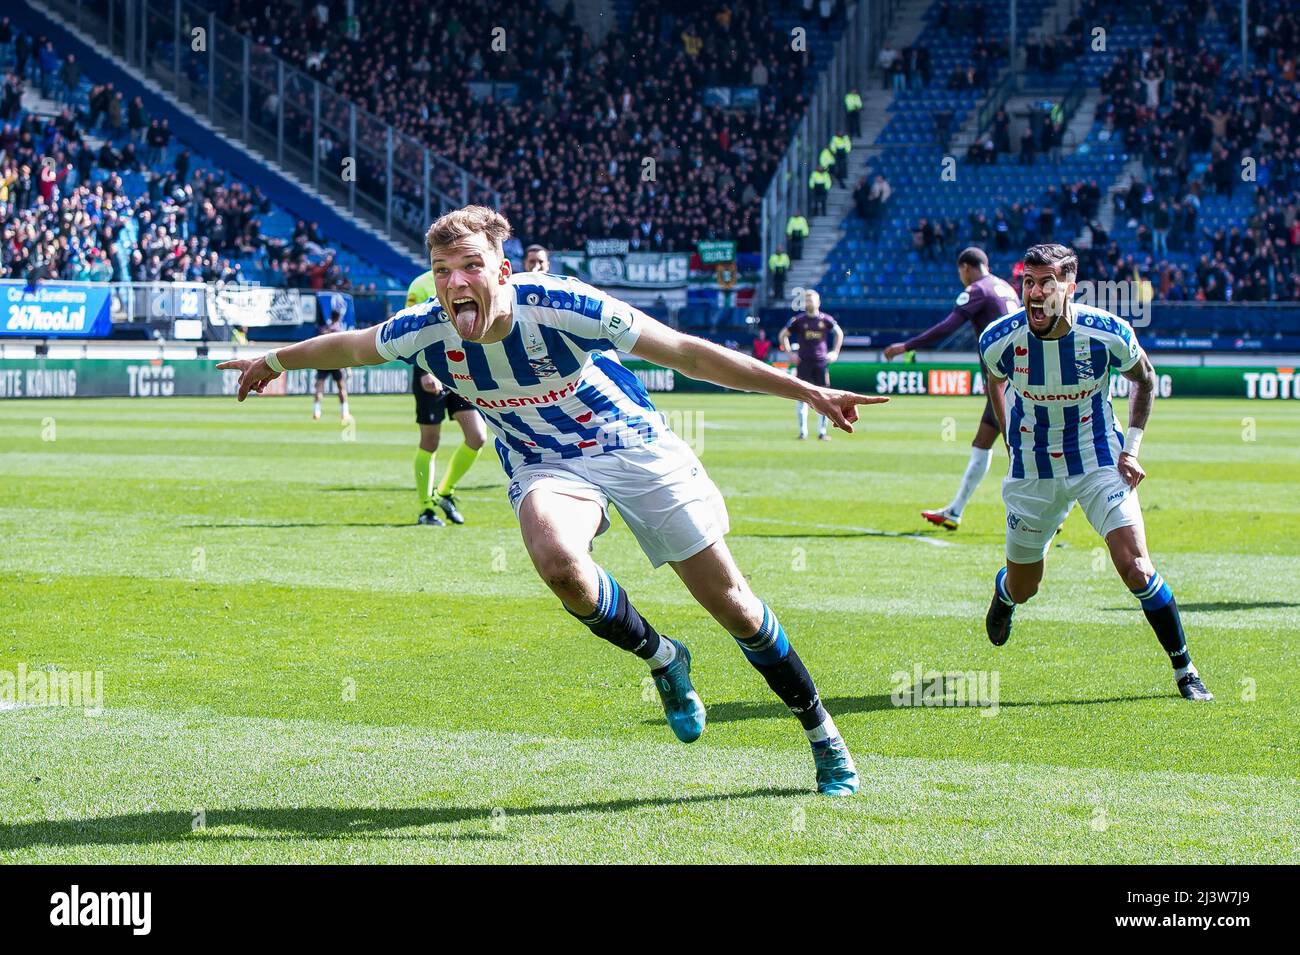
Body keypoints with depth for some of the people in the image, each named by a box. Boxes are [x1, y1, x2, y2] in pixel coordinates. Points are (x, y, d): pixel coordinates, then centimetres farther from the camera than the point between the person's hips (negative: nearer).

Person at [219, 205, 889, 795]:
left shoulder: (558, 307, -28)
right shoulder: (426, 332, -18)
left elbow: (687, 352, -23)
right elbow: (351, 346, 6)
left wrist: (807, 392, -24)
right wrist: (274, 360, 21)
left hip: (632, 446, -2)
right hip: (545, 465, 2)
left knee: (730, 603, -1)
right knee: (556, 558, -35)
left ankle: (822, 734, 23)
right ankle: (662, 661, -5)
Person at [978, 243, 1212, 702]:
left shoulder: (1108, 333, -20)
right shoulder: (999, 339, -18)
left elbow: (1143, 378, 2)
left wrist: (1132, 447, -4)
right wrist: (1013, 444, 8)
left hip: (1099, 461, -1)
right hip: (1033, 471, 1)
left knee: (1135, 568, -16)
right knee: (1023, 587, 11)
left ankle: (1185, 671, 1)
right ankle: (1002, 595, 52)